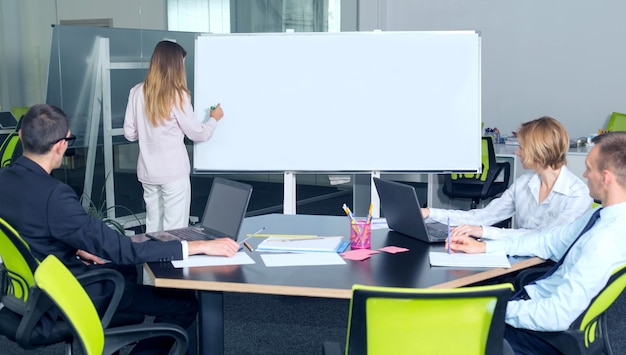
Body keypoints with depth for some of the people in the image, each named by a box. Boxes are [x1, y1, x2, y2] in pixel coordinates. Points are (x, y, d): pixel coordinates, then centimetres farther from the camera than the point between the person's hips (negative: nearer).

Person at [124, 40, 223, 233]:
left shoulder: (137, 92, 0)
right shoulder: (177, 95, -13)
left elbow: (130, 133, 5)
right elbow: (198, 134, -4)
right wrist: (214, 119, 15)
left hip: (147, 173, 5)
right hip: (174, 173, -5)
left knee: (153, 227, 14)